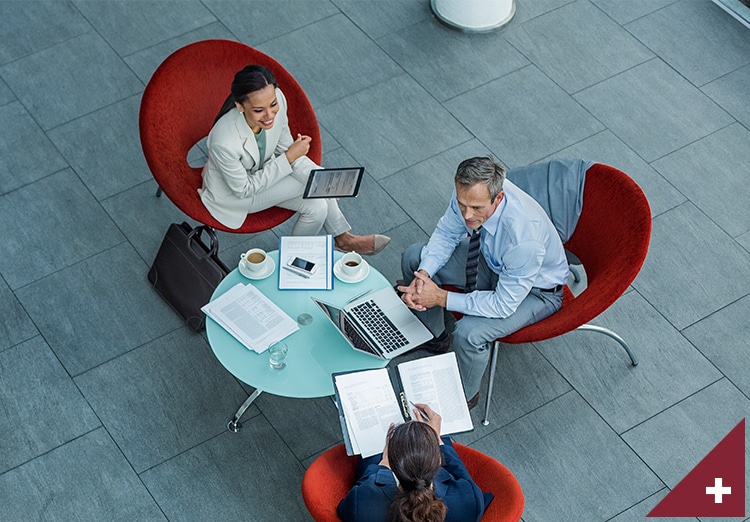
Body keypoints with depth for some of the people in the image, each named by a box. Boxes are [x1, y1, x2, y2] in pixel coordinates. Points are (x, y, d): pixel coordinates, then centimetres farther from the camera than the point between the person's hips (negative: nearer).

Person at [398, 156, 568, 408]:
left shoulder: (524, 236, -43)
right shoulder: (469, 191, -26)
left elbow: (504, 304, -32)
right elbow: (447, 232, -6)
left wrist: (441, 298, -30)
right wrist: (424, 274, -23)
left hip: (536, 290, -7)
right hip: (492, 260, 7)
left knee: (468, 332, -29)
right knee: (413, 258, 3)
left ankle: (465, 396, 4)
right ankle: (434, 337, 26)